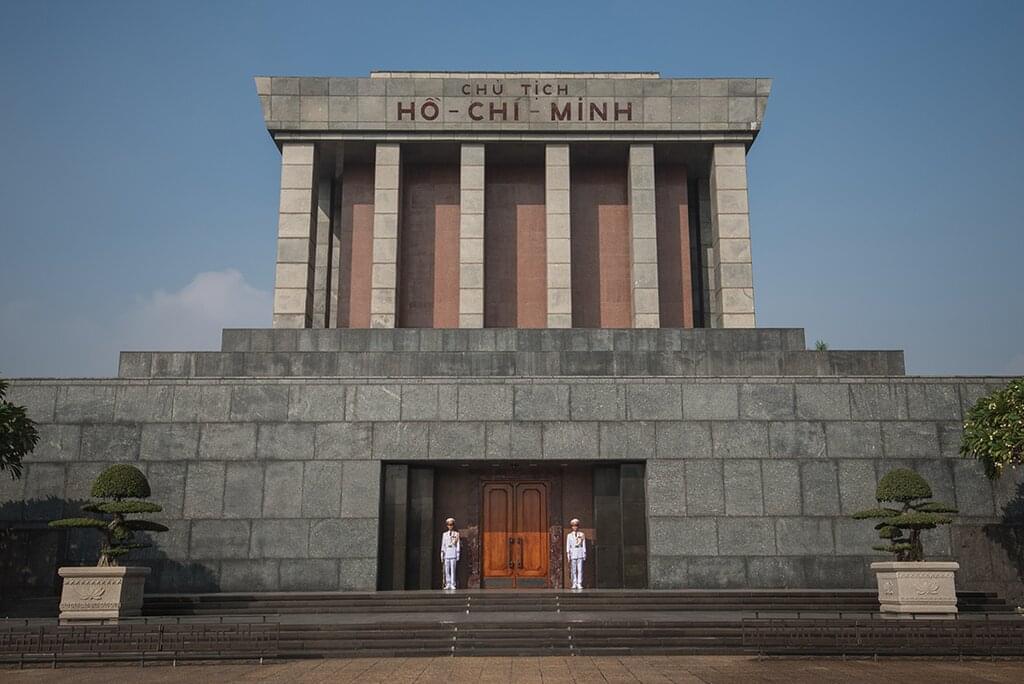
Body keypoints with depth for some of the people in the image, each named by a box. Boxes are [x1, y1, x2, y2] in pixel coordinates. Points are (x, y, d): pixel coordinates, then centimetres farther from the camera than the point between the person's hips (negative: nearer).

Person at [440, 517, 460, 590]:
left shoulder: (456, 534, 8)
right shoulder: (445, 534, 15)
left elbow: (458, 544, 5)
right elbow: (443, 545, 15)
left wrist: (458, 555, -1)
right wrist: (442, 555, 8)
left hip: (453, 554, -2)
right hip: (446, 553, 3)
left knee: (453, 569, -7)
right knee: (447, 570, -1)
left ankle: (452, 584, -6)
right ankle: (448, 584, 2)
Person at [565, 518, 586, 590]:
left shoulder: (582, 535, 9)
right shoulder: (569, 535, 8)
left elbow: (584, 545, 10)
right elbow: (568, 545, 7)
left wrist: (584, 553, 5)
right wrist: (568, 554, 0)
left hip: (580, 552, 0)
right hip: (573, 552, 0)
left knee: (580, 569, -5)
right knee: (573, 569, -1)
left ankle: (579, 584, -2)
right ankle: (574, 583, 5)